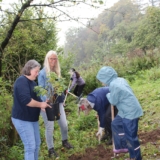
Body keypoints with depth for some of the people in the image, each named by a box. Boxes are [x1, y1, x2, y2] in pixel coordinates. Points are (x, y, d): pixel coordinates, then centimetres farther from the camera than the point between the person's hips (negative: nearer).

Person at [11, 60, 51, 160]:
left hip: (32, 118, 10)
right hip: (22, 119, -10)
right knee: (30, 146, -6)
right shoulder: (22, 81, -18)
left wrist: (43, 103, -2)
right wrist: (40, 104, -17)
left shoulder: (32, 82, 13)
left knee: (37, 144, 15)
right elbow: (26, 100, -29)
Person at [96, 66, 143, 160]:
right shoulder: (120, 80, 5)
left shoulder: (114, 85, -23)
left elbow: (113, 101, -13)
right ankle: (120, 147, 37)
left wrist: (108, 95, 6)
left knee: (130, 136, 1)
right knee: (116, 125, 24)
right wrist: (111, 95, 9)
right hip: (127, 110, 10)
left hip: (130, 112, -10)